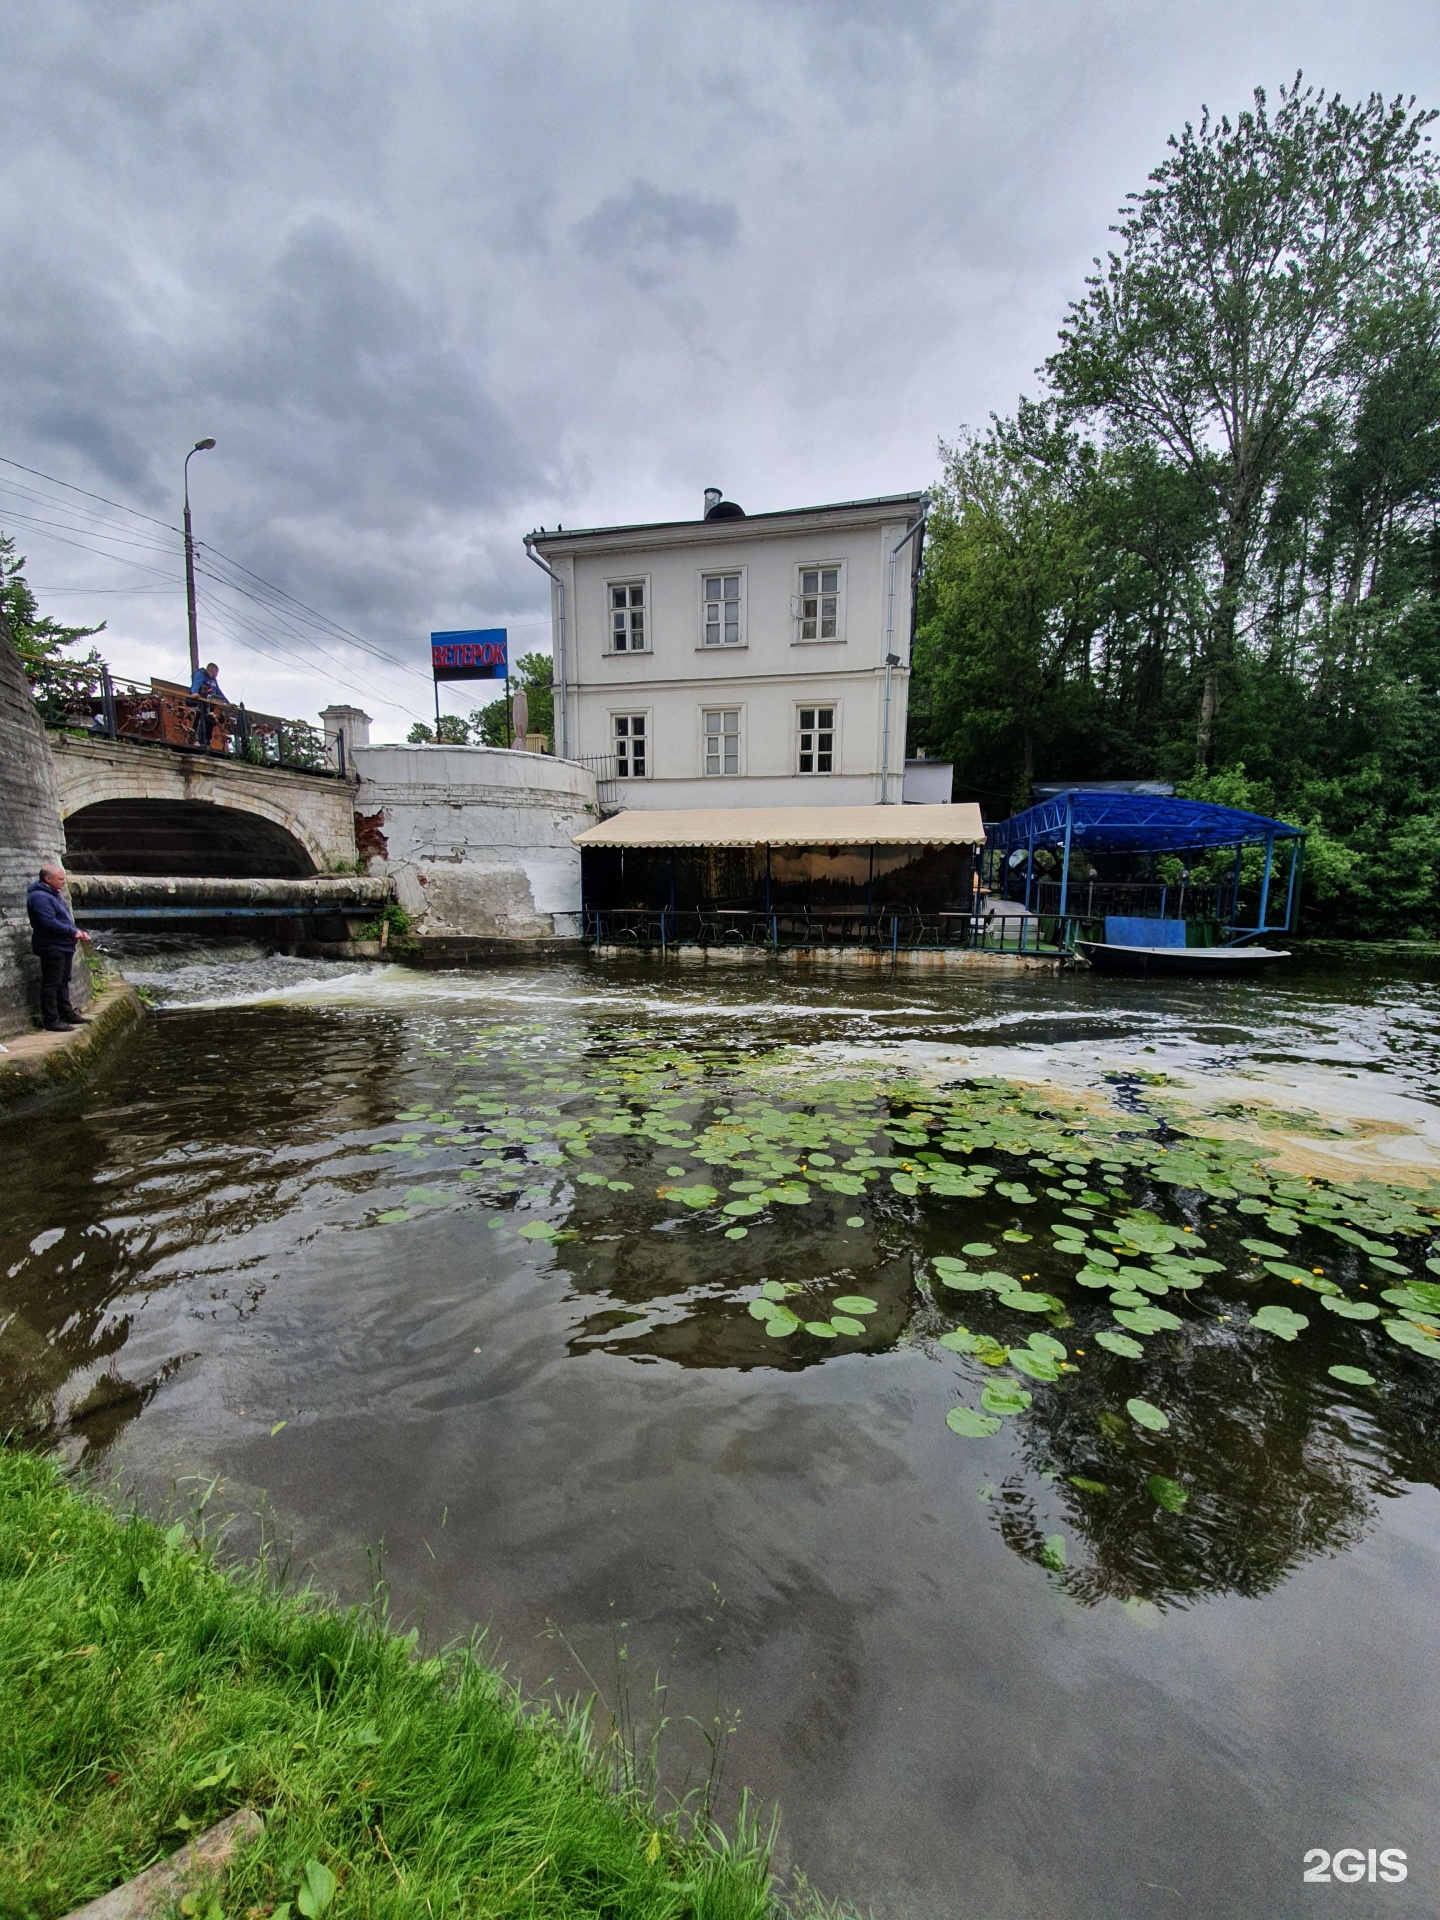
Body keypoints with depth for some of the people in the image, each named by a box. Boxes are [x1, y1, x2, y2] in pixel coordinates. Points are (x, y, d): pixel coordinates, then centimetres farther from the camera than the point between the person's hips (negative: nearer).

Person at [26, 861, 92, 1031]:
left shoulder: (54, 894, 16)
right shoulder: (39, 897, -17)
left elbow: (64, 919, 21)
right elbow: (50, 923, -25)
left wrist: (79, 933, 7)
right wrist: (73, 932, -16)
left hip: (63, 946, 11)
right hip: (51, 947, -11)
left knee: (63, 982, 17)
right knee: (51, 984, -6)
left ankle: (66, 1013, 27)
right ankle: (50, 1020, -3)